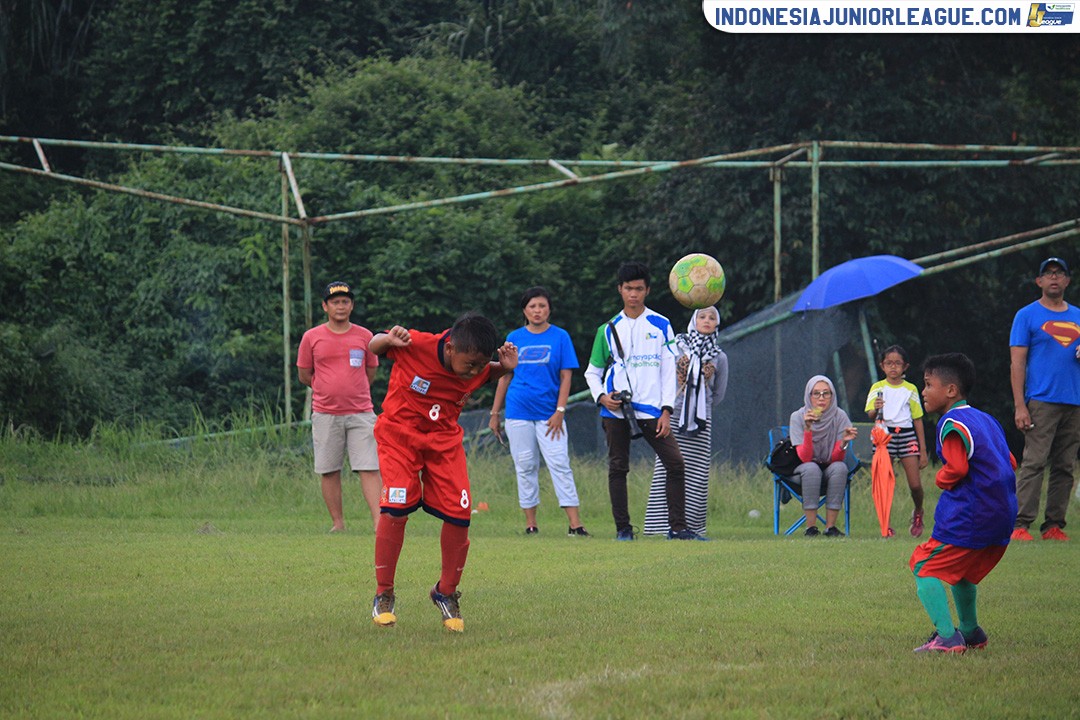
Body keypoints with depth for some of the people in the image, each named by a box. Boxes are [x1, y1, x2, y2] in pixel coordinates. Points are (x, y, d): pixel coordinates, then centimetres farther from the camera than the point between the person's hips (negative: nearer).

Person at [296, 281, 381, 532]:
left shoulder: (364, 336, 6)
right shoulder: (312, 337, 3)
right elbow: (304, 375, 12)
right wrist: (328, 391, 12)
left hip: (360, 412, 0)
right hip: (325, 414, 0)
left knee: (370, 469, -9)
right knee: (329, 471, 3)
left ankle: (379, 523, -13)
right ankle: (338, 523, 12)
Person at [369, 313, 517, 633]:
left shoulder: (476, 369, -14)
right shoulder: (414, 345, -26)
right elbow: (374, 345, -5)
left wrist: (505, 368, -10)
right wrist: (388, 339, -30)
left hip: (444, 440, 3)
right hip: (399, 433, -3)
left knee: (459, 515, -7)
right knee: (396, 508, -19)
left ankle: (446, 592, 14)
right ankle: (383, 595, -3)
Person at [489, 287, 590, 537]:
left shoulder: (560, 337, 3)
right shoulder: (515, 338, 8)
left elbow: (565, 376, 1)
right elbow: (505, 376, 13)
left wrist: (560, 411, -9)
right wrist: (494, 413, 10)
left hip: (549, 415, -2)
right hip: (519, 413, 2)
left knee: (560, 465, -10)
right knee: (525, 468, 4)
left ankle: (575, 523, -14)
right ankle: (530, 524, 9)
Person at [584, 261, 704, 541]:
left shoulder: (660, 326, 7)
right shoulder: (608, 330, 10)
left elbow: (669, 370, 4)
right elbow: (592, 371, 16)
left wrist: (666, 411, -5)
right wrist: (601, 397, -4)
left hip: (650, 410, -1)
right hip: (616, 411, 1)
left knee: (676, 463, -9)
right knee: (617, 468, 1)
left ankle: (677, 527, -4)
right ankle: (623, 529, 8)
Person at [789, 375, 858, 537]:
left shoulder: (839, 416, -10)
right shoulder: (798, 417, -13)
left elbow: (836, 458, -16)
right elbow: (805, 458, -23)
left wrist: (844, 442, -37)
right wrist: (808, 429, -35)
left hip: (830, 472, 1)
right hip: (803, 473, -1)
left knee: (840, 467, -32)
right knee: (811, 468, -35)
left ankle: (830, 526, -28)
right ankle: (811, 527, -31)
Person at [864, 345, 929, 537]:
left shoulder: (910, 389, 8)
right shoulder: (877, 388, 6)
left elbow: (918, 420, 10)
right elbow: (870, 415, -4)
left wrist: (923, 451, 7)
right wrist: (876, 409, -29)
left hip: (907, 434, 0)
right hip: (884, 434, 0)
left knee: (915, 484, -5)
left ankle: (918, 513, 23)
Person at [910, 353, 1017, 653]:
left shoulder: (952, 424, -11)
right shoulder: (986, 420, 17)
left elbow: (956, 469, -21)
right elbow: (1010, 463, 19)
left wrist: (941, 479, -1)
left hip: (967, 519, -9)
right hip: (1003, 517, 9)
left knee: (925, 568, -5)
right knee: (961, 570, 30)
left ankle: (947, 637, -18)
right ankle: (971, 632, 38)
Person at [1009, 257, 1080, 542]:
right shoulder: (1027, 315, 4)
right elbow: (1017, 363, -2)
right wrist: (1020, 406, -11)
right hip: (1041, 400, -5)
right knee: (1034, 463, -12)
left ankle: (1054, 526, 6)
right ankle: (1021, 526, -14)